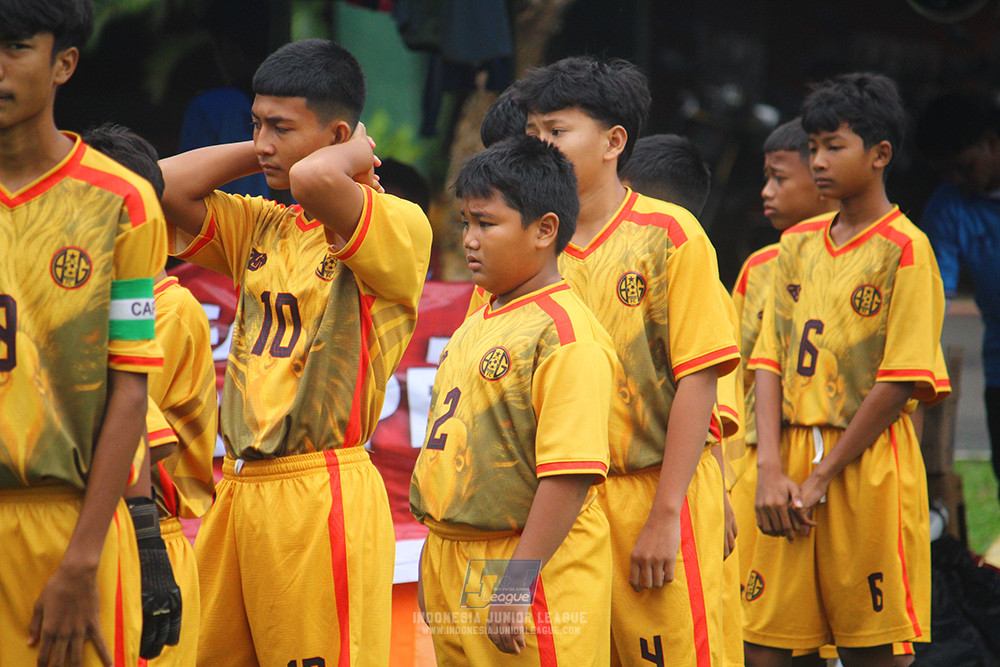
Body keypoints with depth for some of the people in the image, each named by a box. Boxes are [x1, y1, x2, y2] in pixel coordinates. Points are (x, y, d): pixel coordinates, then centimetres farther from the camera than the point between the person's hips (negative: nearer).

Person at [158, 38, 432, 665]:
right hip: (238, 489, 7)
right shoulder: (261, 227, 16)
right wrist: (257, 154, 9)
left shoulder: (399, 227, -7)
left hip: (321, 490, -7)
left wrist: (356, 155, -5)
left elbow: (316, 180, -26)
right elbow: (165, 185, 8)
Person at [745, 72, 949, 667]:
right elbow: (770, 359, 9)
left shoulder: (904, 249, -5)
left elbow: (901, 381, -10)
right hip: (791, 464, 5)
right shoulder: (799, 245, 13)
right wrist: (771, 468, -6)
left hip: (867, 463, -5)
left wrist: (822, 478, -11)